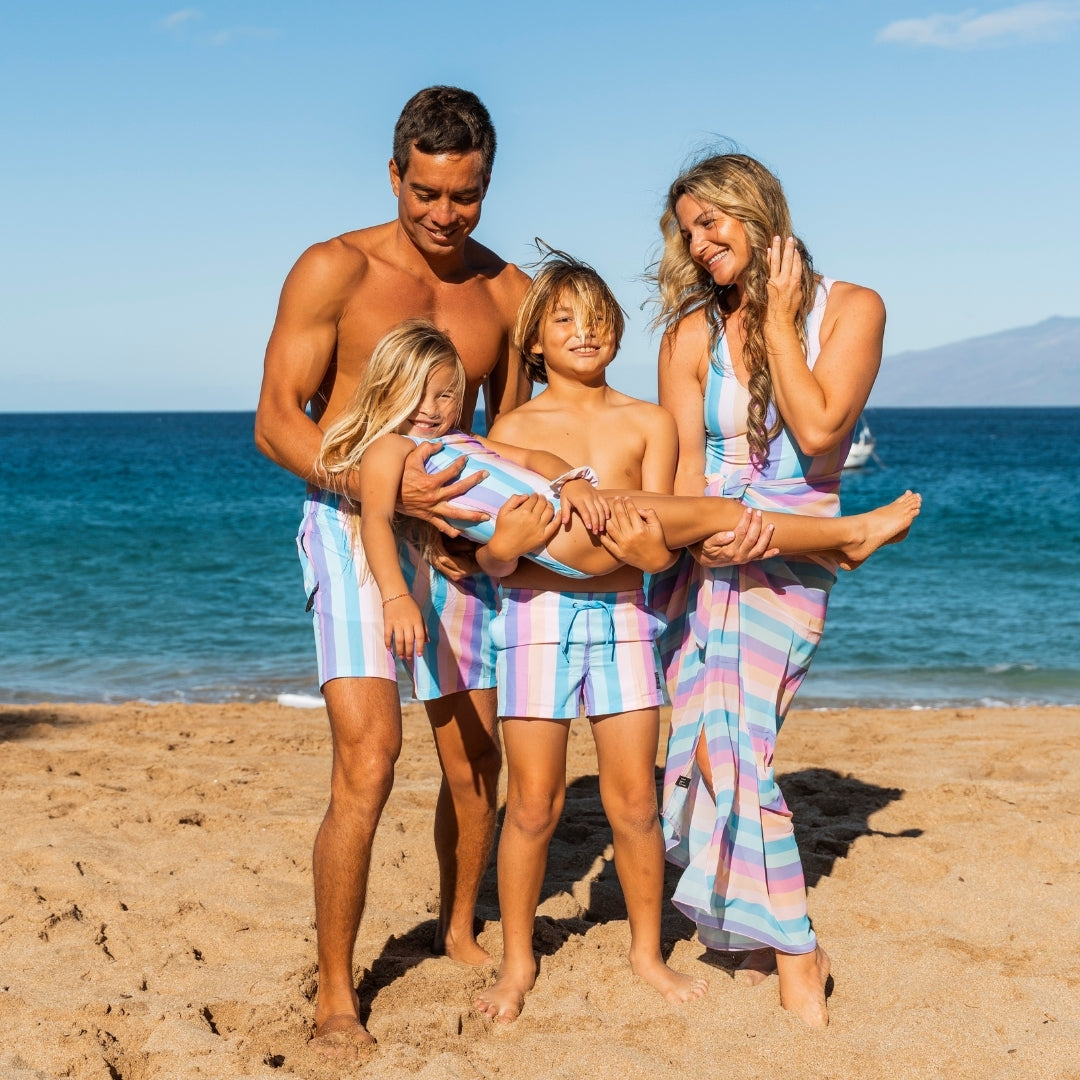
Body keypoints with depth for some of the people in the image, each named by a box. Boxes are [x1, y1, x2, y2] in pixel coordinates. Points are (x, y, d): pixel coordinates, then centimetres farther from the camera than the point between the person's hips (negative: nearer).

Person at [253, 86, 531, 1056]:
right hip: (351, 526, -5)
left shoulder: (508, 292, 6)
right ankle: (335, 995, -4)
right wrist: (387, 487, -24)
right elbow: (277, 422, -11)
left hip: (453, 536, 5)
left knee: (477, 762, 11)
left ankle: (459, 930, 36)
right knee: (367, 763, -17)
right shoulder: (336, 271, -7)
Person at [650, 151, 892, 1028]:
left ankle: (789, 954, -8)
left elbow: (818, 430, -14)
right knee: (709, 742, -9)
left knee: (728, 742, -19)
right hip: (701, 556, 3)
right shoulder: (692, 333, 6)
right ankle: (789, 953, 6)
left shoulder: (850, 309, -1)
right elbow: (683, 467, 0)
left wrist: (777, 316, -8)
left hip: (788, 561, -3)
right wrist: (708, 534, -20)